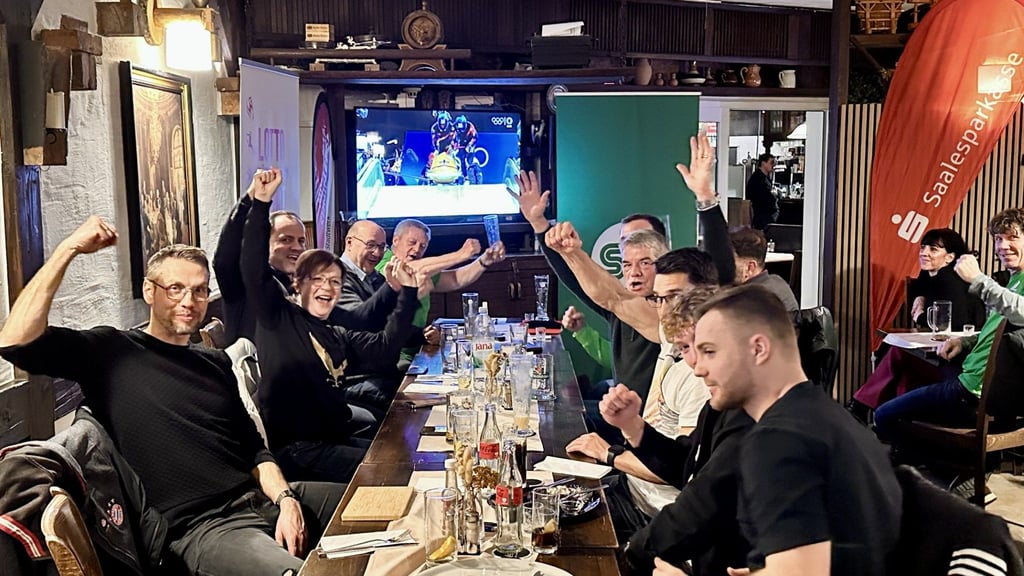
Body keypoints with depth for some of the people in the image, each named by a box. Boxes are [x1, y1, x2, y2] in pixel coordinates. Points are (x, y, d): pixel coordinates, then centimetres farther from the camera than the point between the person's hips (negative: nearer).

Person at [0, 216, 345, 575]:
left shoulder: (216, 363, 19)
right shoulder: (111, 351, 2)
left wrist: (284, 498, -1)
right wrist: (69, 249, -13)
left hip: (263, 500, 6)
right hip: (200, 524, -6)